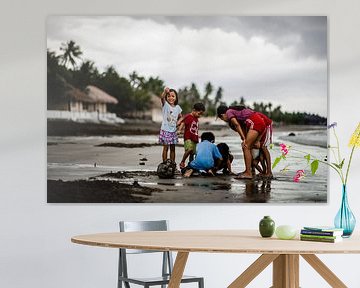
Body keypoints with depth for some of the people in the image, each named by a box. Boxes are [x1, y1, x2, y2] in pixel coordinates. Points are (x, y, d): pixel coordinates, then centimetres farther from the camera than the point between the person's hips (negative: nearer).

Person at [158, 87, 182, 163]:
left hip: (173, 130, 5)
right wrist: (165, 92, -51)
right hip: (165, 130, -4)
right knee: (165, 148, -2)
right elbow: (162, 97, -30)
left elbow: (180, 117, 20)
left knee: (172, 148, 9)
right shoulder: (165, 105, -8)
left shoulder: (177, 107, 6)